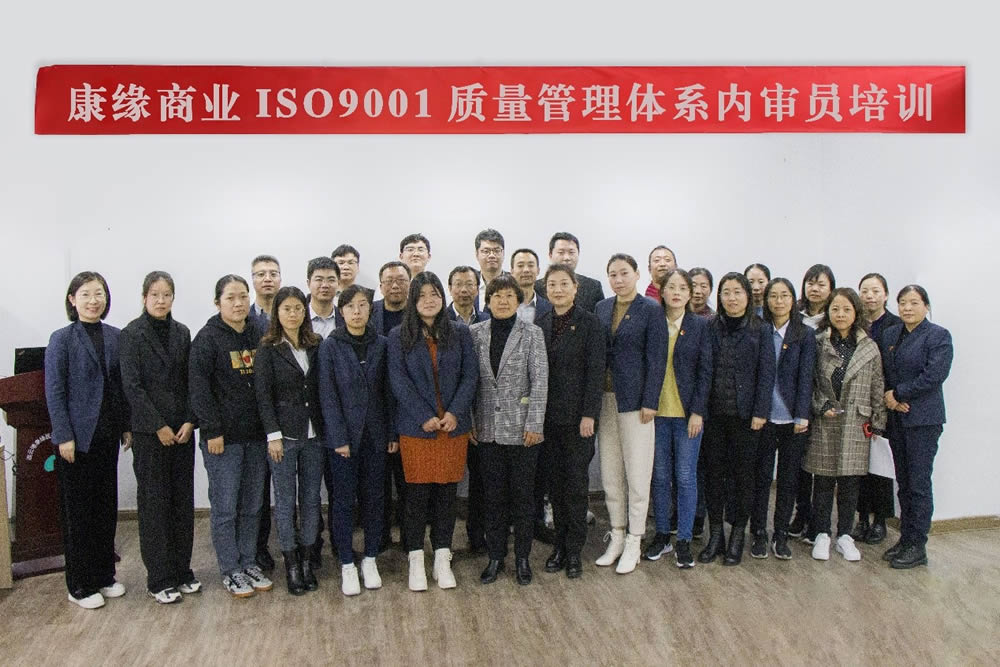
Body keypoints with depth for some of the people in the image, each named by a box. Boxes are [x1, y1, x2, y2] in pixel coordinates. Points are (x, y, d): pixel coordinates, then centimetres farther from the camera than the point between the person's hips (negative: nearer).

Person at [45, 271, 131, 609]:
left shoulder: (115, 337, 6)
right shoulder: (62, 339, -7)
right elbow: (54, 391, -9)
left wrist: (127, 426, 6)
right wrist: (64, 436, -14)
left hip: (107, 435, 5)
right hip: (78, 436, -4)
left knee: (107, 505, 12)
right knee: (78, 509, 5)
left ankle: (104, 575, 26)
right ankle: (80, 585, 16)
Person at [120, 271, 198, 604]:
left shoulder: (182, 333, 9)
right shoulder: (132, 334, -4)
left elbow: (190, 382, 8)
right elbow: (131, 386, -9)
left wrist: (190, 421, -4)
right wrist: (159, 426, -12)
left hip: (182, 430, 4)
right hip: (149, 432, -4)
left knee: (183, 500, 8)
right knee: (154, 502, 2)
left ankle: (182, 571, 19)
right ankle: (160, 579, 11)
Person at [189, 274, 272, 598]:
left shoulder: (260, 333, 8)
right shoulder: (208, 338, -7)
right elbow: (199, 388, -10)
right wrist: (212, 431, -14)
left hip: (256, 435, 5)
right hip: (223, 437, -4)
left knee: (253, 505, 12)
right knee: (225, 506, 3)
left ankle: (249, 562, 26)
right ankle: (230, 571, 16)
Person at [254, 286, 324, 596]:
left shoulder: (315, 346, 8)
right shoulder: (268, 350, -3)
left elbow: (321, 390, 10)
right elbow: (263, 395, -6)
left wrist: (326, 429, 4)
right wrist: (273, 435, -12)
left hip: (313, 434, 4)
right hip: (284, 435, -3)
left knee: (311, 499, 8)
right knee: (286, 501, 4)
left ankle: (307, 560, 20)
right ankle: (291, 564, 15)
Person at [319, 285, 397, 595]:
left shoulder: (381, 344, 4)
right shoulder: (330, 346, -4)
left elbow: (388, 391, 5)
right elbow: (328, 395, -7)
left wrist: (392, 433, 1)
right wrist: (339, 438, -12)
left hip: (375, 434, 2)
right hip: (343, 435, -2)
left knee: (374, 497, 9)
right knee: (344, 499, 4)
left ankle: (370, 560, 23)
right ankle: (347, 565, 17)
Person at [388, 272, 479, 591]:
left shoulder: (459, 332, 7)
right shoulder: (398, 336, 2)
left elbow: (470, 374, 2)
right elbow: (399, 381, -4)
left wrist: (455, 412, -10)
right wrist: (424, 417, -13)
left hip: (454, 426, 2)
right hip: (415, 427, -1)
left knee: (447, 492, 7)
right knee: (417, 493, 3)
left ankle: (442, 558, 19)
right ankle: (416, 560, 16)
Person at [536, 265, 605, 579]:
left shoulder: (589, 322, -4)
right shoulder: (540, 324, 9)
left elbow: (595, 370, -8)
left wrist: (589, 414, -13)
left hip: (577, 414, -4)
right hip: (548, 414, 4)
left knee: (576, 481, 1)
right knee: (555, 480, 10)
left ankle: (574, 550, 12)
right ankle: (559, 544, 22)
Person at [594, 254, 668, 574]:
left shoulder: (650, 310, -4)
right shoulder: (602, 308, 10)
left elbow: (656, 359, -7)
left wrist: (649, 402, -12)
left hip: (635, 400, -5)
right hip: (605, 399, 5)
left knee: (637, 474, 2)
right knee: (610, 474, 10)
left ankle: (634, 542, 13)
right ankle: (616, 537, 23)